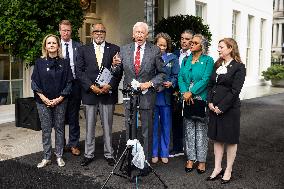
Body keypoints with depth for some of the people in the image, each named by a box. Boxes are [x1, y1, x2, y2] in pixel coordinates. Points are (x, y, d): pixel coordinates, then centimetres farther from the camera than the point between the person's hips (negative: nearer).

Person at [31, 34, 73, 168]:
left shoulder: (64, 63, 1)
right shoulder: (39, 62, 2)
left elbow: (69, 82, 0)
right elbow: (34, 82, 0)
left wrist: (59, 99, -8)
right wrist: (44, 99, -9)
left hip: (60, 101, 0)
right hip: (43, 101, 0)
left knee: (59, 128, 7)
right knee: (46, 130, 4)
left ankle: (59, 156, 17)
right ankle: (46, 158, 13)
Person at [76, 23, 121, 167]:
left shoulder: (114, 49, 5)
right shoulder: (84, 50, 7)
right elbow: (79, 71, 1)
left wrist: (109, 85, -13)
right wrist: (91, 86, -10)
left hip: (108, 92, 0)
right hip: (89, 93, 1)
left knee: (107, 126, 7)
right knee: (89, 126, 8)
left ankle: (109, 154, 18)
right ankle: (89, 154, 19)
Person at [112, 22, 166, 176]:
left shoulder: (155, 51, -3)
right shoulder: (124, 50, 5)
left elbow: (162, 73, 0)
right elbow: (118, 72, 9)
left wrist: (150, 83, -14)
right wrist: (115, 65, -13)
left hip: (147, 95, -2)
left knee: (147, 132, 6)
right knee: (130, 130, 12)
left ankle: (146, 163, 17)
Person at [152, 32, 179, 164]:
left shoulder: (172, 58, 6)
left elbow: (176, 76, 3)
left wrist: (171, 83, -16)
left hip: (166, 96, 1)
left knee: (166, 126, 8)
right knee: (153, 125, 6)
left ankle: (164, 153, 21)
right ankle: (154, 153, 17)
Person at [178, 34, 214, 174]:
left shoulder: (208, 61, -3)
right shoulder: (186, 60, 12)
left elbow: (205, 80, -12)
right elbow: (181, 77, 5)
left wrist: (191, 92, -18)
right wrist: (184, 92, -12)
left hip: (201, 99, -4)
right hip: (187, 99, 5)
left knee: (201, 130, 2)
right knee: (189, 129, 9)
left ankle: (201, 161, 12)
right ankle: (190, 159, 18)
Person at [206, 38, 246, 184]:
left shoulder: (238, 67, -8)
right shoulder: (217, 65, 11)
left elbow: (235, 90, -14)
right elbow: (210, 84, 10)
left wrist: (221, 107, -16)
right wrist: (210, 102, -3)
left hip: (229, 108, -6)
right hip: (214, 108, 6)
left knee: (230, 139, 6)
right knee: (217, 138, 11)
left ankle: (228, 171, 16)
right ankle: (218, 168, 21)